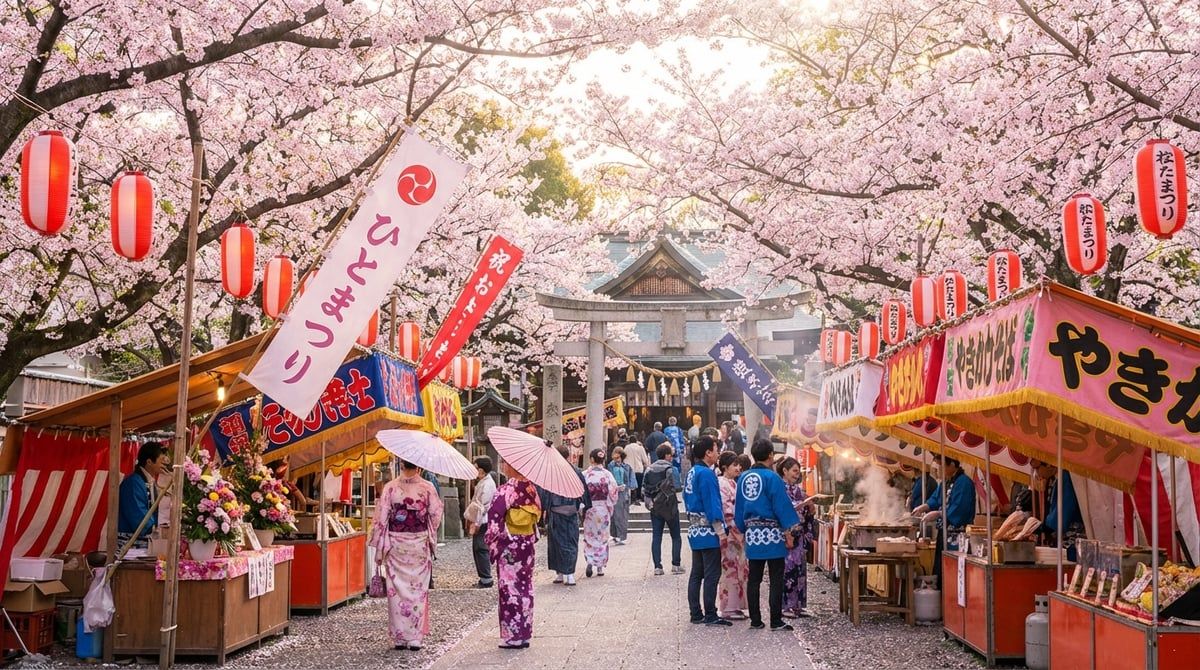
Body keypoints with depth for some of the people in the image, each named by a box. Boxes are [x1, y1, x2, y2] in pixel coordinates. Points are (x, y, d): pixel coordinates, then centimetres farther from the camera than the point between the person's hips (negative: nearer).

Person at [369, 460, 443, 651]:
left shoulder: (391, 487, -7)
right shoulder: (427, 487, -6)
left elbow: (381, 518, -6)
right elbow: (436, 515, -2)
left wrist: (380, 548, 2)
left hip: (395, 544, 0)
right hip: (420, 545, 0)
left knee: (397, 590, 7)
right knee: (418, 589, 7)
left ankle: (400, 637, 11)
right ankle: (415, 637, 7)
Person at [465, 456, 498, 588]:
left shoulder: (487, 484, -17)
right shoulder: (482, 482, 15)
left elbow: (481, 507, -21)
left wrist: (475, 524, -21)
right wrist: (470, 519, 18)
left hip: (482, 523, -10)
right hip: (479, 522, 10)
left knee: (481, 549, -8)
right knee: (477, 549, 13)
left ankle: (486, 579, -4)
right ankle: (484, 578, 19)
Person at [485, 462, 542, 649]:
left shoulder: (505, 490, -18)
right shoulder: (532, 489, 2)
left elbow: (494, 517, -20)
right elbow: (539, 514, 10)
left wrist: (492, 541, -8)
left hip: (509, 545, -6)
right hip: (528, 544, 6)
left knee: (510, 588, 2)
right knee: (525, 588, 12)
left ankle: (512, 636, 6)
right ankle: (525, 633, 18)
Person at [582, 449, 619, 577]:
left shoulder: (585, 474, -9)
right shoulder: (607, 474, -6)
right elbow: (614, 493, -4)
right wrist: (610, 508, 10)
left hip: (589, 508, -1)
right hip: (604, 509, 1)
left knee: (589, 536, 9)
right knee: (602, 537, 12)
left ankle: (589, 562, -11)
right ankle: (600, 566, 15)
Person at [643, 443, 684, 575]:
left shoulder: (649, 469, 3)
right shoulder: (672, 469, -11)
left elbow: (643, 489, 2)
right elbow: (677, 487, -18)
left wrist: (649, 501, 10)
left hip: (654, 507, 4)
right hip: (670, 507, -4)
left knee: (656, 537, 5)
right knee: (675, 537, 8)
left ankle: (657, 566, 1)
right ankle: (675, 565, 5)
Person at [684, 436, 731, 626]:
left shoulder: (691, 473, 13)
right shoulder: (706, 474, -15)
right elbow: (712, 504, -18)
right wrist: (721, 531, -15)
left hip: (694, 530, 9)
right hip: (708, 531, -9)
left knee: (696, 574, 11)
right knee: (712, 574, -5)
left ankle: (696, 614, 15)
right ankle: (710, 615, -4)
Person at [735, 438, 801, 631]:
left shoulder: (743, 478, 6)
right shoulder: (771, 477, -12)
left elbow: (739, 507, 12)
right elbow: (782, 506, -12)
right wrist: (788, 533, -7)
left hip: (752, 533, 6)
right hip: (772, 533, -6)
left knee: (754, 579, 9)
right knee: (776, 579, 0)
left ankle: (755, 620, 12)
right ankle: (776, 621, -1)